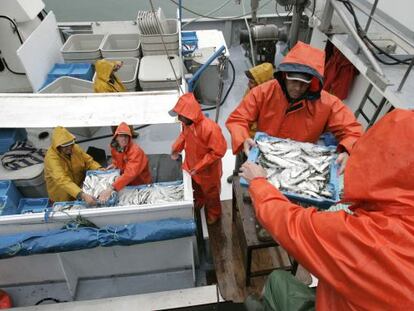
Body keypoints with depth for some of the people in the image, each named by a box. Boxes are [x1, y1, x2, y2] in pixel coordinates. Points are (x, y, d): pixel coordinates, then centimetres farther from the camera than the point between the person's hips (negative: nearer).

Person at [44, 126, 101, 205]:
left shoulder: (75, 148, -10)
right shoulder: (51, 157, -27)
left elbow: (89, 162, -1)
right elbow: (63, 181, -39)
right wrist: (82, 195, -52)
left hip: (80, 189, 5)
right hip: (62, 199, -5)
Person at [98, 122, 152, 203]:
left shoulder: (135, 151, -31)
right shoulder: (114, 148, -8)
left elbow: (130, 173, -45)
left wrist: (111, 189, -53)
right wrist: (115, 164, -7)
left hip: (141, 184, -6)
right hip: (126, 182, 6)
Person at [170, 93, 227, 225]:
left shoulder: (210, 128, -38)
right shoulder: (187, 123, -15)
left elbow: (218, 151, -30)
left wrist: (199, 167, -27)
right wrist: (176, 148, -4)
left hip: (207, 170, -6)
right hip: (192, 165, 6)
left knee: (210, 192, 21)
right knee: (196, 187, 32)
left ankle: (214, 213, 49)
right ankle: (199, 202, 63)